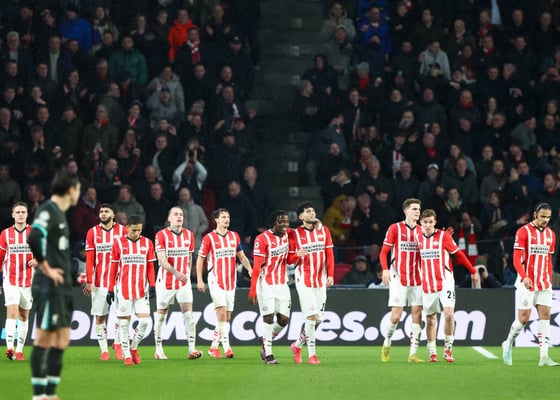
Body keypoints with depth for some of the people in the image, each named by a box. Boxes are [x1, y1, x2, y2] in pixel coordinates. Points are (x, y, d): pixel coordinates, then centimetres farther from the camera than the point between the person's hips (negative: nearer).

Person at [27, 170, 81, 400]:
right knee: (44, 339, -5)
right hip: (49, 286, -9)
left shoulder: (60, 214, 17)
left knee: (61, 340, 10)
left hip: (62, 287, 9)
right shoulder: (48, 211, -12)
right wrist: (46, 268, -20)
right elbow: (33, 238, -28)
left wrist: (65, 274, 14)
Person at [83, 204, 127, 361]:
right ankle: (104, 350, 8)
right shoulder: (93, 232, 5)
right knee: (100, 316, 1)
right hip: (99, 281, 1)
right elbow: (89, 259, 3)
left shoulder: (122, 230, 3)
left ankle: (118, 343, 15)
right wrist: (89, 281, -2)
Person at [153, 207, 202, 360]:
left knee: (188, 315, -7)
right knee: (161, 315, 6)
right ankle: (158, 349, 16)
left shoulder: (189, 235, 6)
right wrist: (176, 272, -32)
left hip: (184, 281, 3)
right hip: (165, 281, -3)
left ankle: (192, 349, -9)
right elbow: (162, 260, -19)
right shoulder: (161, 235, -9)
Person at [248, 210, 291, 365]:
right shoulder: (262, 239, -13)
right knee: (268, 318, -8)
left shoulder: (287, 235, 5)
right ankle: (268, 354, 0)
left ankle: (266, 345, 23)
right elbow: (256, 267, -14)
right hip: (266, 285, -6)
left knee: (283, 319, 2)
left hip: (282, 284, 6)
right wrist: (252, 290, -18)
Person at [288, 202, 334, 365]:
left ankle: (297, 345, 26)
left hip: (321, 280, 4)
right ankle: (312, 354, -8)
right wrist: (297, 255, -21)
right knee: (312, 316, -14)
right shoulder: (295, 234, -3)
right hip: (304, 279, -4)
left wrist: (330, 275, -1)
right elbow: (289, 260, 0)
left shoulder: (324, 231, 7)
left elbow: (329, 254, 8)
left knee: (318, 319, 6)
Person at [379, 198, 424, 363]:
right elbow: (384, 252, -2)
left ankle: (413, 354, 1)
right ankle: (387, 343, 19)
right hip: (399, 278, -4)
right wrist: (385, 269, -18)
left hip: (417, 279, 4)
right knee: (396, 315, -8)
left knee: (417, 314, -2)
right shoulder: (395, 228, -1)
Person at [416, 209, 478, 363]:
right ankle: (432, 353, 17)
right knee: (430, 319, 6)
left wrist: (473, 271, 6)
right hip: (427, 285, 3)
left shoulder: (443, 236, -5)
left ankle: (448, 349, -5)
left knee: (449, 314, -18)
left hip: (445, 282, -3)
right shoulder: (418, 237, 4)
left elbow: (458, 254, 1)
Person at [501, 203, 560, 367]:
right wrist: (524, 277, -24)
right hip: (527, 283, -5)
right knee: (523, 318, -4)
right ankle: (508, 344, 22)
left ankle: (544, 357, -8)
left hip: (544, 284, 5)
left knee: (545, 317, -5)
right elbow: (516, 259, -11)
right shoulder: (524, 232, -6)